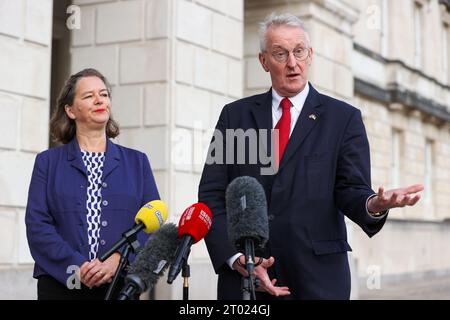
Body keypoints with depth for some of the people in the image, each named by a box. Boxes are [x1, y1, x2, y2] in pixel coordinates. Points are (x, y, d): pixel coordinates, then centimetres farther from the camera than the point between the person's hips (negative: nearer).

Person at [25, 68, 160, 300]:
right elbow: (37, 224, -2)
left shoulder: (137, 162, 10)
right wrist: (76, 266, -15)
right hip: (61, 284, -1)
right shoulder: (48, 162, 7)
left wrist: (119, 259, -14)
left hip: (121, 284, 1)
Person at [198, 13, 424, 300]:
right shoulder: (236, 114, 8)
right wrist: (236, 258, -9)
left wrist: (374, 205, -25)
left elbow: (350, 190, -1)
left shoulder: (344, 118, 4)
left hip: (317, 275, -1)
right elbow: (211, 193, 4)